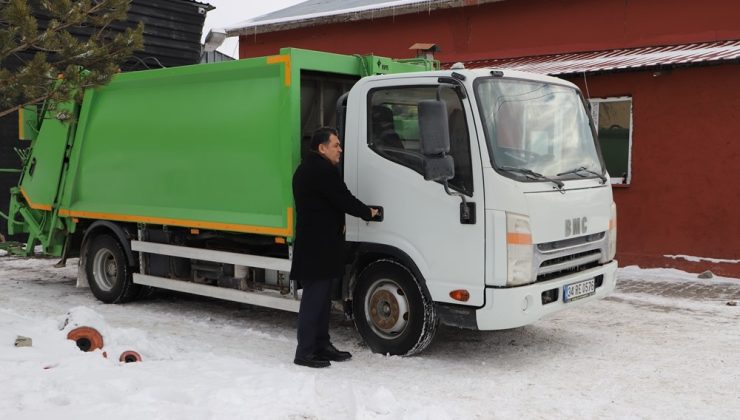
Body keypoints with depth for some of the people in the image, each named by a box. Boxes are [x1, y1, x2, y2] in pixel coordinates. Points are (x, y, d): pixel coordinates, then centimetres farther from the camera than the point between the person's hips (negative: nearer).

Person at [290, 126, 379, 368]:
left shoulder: (304, 170, 18)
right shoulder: (324, 171, -16)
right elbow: (344, 200, -15)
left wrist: (337, 222, 13)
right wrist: (368, 213, 1)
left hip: (310, 244, 11)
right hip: (321, 246, -11)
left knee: (319, 297, 15)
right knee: (315, 298, -6)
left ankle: (322, 345, 23)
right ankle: (305, 352, -1)